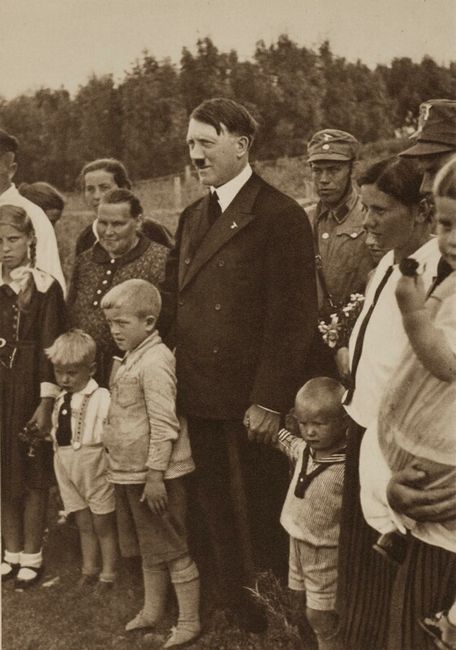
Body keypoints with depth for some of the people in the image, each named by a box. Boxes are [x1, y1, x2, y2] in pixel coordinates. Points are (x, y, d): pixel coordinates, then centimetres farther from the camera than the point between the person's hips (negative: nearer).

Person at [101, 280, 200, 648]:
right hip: (132, 473, 9)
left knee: (173, 549, 3)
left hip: (155, 475, -9)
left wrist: (155, 475, -22)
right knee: (150, 547, 22)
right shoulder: (132, 359, 10)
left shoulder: (155, 360, -19)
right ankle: (152, 610, 37)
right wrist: (123, 472, 17)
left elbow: (164, 423, -22)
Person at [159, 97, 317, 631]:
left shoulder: (280, 216, -11)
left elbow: (291, 318, -16)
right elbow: (172, 301, 14)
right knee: (213, 512, 16)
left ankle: (269, 616, 30)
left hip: (249, 403, -6)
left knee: (256, 519, 9)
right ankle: (232, 605, 34)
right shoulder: (191, 217, 13)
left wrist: (269, 401, -18)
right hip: (198, 398, 6)